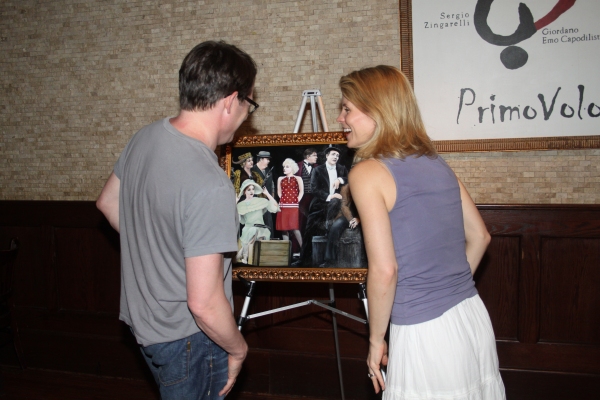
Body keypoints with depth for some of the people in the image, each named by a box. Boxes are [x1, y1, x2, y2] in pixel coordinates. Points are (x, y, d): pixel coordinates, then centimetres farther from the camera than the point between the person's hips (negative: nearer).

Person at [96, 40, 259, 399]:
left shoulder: (145, 138, -6)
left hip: (141, 316, 8)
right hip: (187, 338, -8)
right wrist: (238, 348, -11)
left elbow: (108, 202, 12)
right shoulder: (210, 187, -33)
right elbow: (204, 303, -30)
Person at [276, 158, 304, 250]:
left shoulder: (298, 179, 6)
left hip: (294, 206, -3)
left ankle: (302, 248, -3)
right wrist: (284, 200, 4)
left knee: (295, 228, -12)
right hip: (283, 206, 4)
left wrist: (296, 201, -4)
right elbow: (279, 192, 16)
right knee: (284, 228, 1)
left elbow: (301, 192, 2)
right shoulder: (280, 179, 14)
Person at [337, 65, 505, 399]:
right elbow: (479, 237, 14)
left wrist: (376, 339, -4)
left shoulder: (367, 172, -12)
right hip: (475, 319, 7)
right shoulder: (436, 161, 8)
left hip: (425, 334, -7)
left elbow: (384, 269, -17)